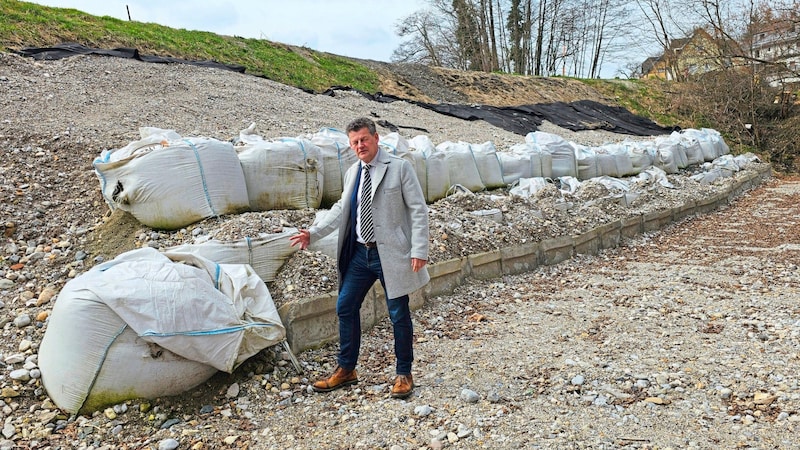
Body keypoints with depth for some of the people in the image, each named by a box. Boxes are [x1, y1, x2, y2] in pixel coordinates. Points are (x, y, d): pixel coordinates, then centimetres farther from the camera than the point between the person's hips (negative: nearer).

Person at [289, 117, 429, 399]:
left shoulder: (400, 168, -6)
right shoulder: (352, 173, 11)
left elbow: (418, 210, -8)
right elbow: (341, 209, 17)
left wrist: (419, 251, -15)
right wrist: (313, 233, 7)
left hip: (391, 254, -6)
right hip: (359, 252, 6)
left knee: (398, 314, 4)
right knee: (345, 308, 9)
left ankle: (404, 374, 23)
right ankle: (346, 370, 26)